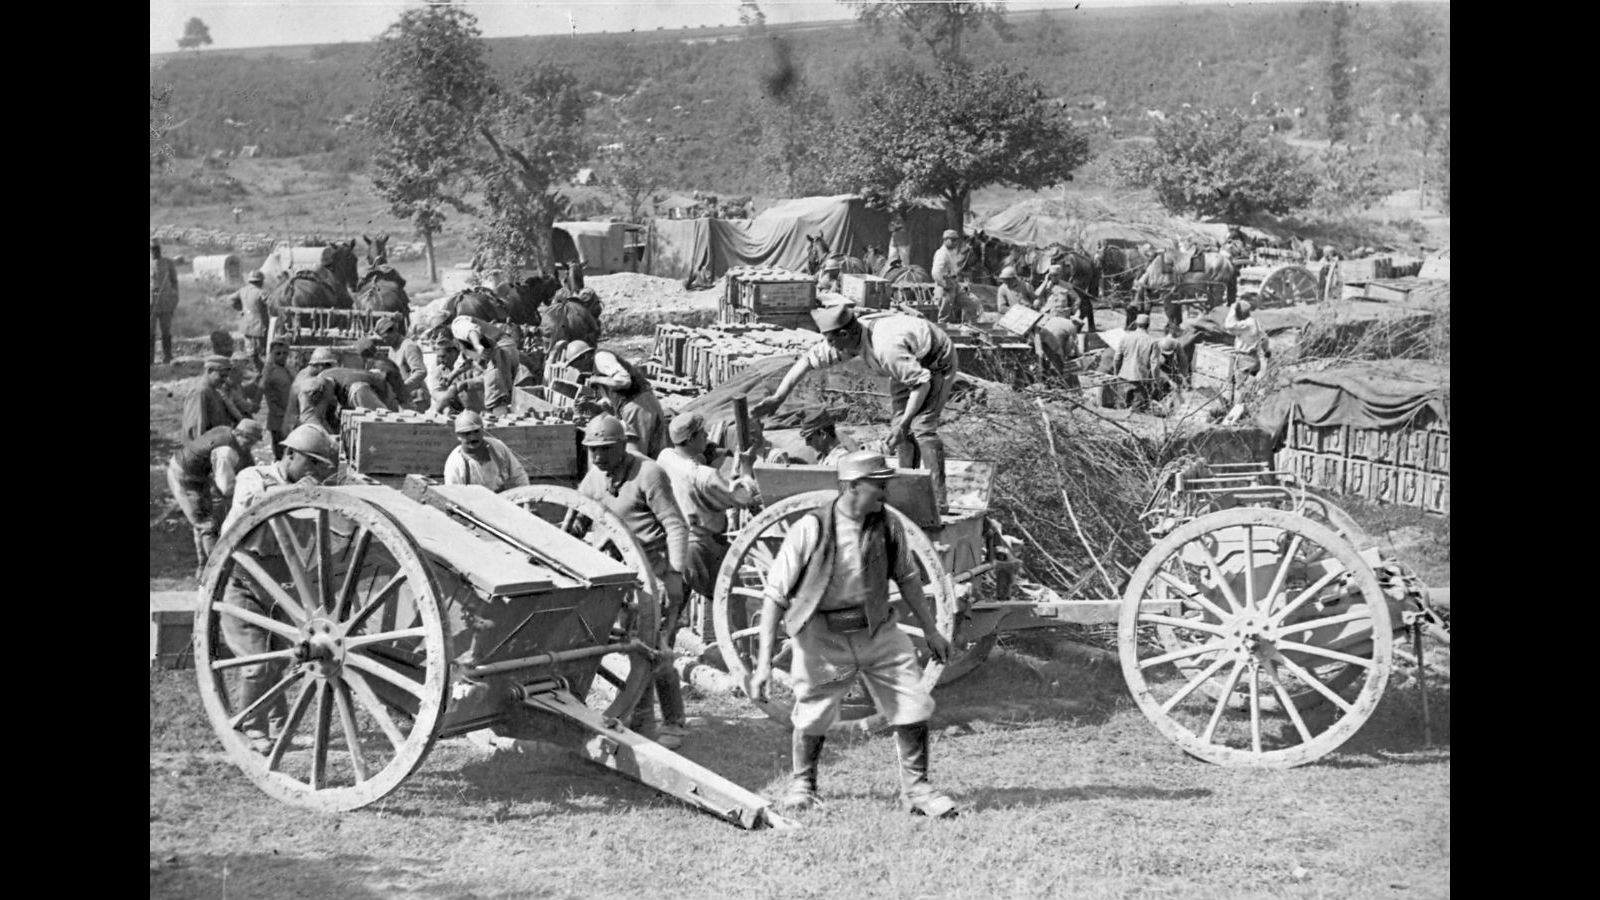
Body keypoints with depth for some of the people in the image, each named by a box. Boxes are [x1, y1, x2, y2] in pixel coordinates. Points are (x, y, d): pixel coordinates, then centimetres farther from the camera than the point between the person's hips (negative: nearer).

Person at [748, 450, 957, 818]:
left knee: (913, 707, -1)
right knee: (812, 719, 6)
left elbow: (907, 578, 14)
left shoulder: (888, 525, -3)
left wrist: (931, 631, 18)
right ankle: (802, 785, 34)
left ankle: (916, 789, 17)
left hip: (878, 632, 4)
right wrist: (764, 661, -18)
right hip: (823, 636, -4)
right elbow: (775, 595, -14)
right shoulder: (810, 530, -17)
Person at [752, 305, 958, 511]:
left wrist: (903, 425, -35)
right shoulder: (847, 340, -17)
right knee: (900, 429, 4)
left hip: (937, 364, -8)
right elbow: (808, 359, -10)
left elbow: (922, 381, -34)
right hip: (912, 364, 8)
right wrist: (778, 397, -14)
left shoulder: (886, 349, -41)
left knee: (922, 428, -17)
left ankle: (937, 502, -12)